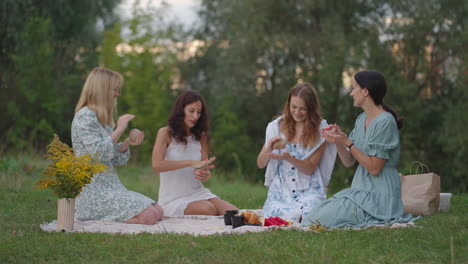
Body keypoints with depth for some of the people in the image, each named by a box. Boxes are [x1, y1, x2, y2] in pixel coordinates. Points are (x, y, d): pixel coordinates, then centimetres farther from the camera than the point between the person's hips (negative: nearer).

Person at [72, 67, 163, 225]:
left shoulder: (103, 119, 19)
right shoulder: (84, 116, -10)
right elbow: (98, 154, -20)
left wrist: (128, 143, 1)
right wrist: (119, 130, -15)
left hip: (112, 187, 10)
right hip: (94, 192, -10)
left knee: (158, 212, -3)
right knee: (149, 216, -21)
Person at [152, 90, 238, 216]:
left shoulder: (201, 137, 9)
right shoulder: (165, 133, -5)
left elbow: (205, 168, 5)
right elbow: (156, 165, -20)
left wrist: (206, 175, -22)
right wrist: (191, 163, -27)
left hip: (197, 192, 4)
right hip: (173, 199, -4)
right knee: (208, 210, -31)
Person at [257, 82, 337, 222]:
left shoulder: (320, 130, -1)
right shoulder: (277, 126, 5)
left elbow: (310, 168, -4)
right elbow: (260, 164, 6)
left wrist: (288, 158, -21)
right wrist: (269, 148, -16)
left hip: (308, 189, -2)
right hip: (281, 188, 2)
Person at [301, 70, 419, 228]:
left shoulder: (385, 122, -15)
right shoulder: (361, 120, 13)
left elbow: (374, 168, -18)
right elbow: (348, 162, 12)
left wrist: (347, 142, -17)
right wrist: (337, 141, -6)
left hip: (378, 195, -8)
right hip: (361, 189, 8)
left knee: (316, 220, -17)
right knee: (310, 216, -4)